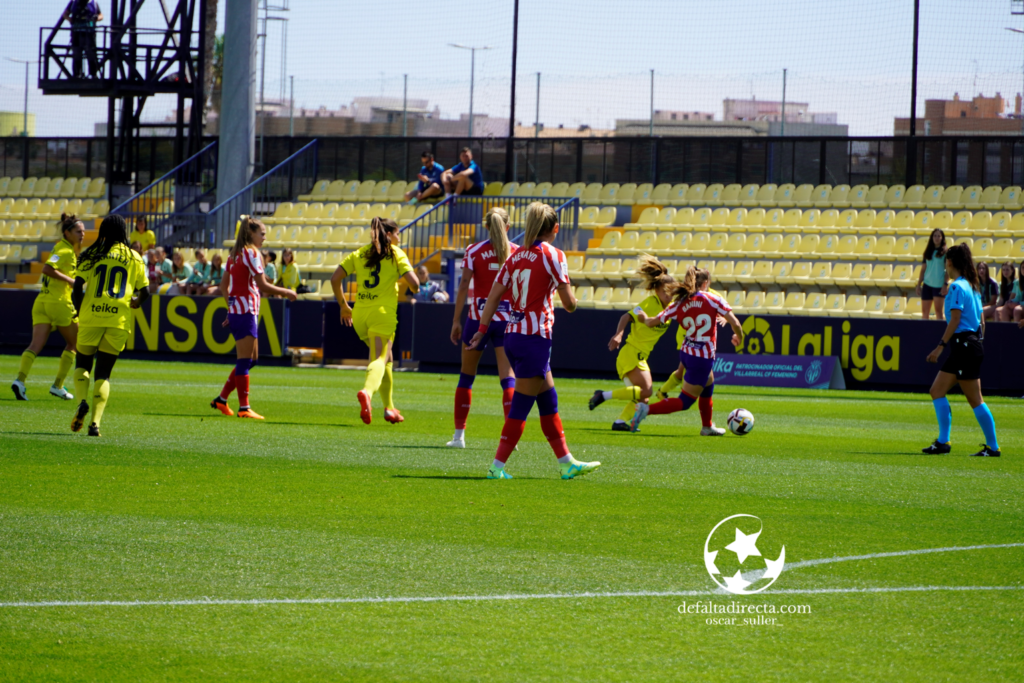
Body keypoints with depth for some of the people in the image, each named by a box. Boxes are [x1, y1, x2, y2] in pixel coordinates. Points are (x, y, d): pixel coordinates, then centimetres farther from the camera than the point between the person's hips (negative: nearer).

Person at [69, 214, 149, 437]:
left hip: (91, 317, -1)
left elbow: (77, 288, -2)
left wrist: (80, 312, 12)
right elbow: (145, 292, 7)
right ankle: (96, 421, -7)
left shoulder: (92, 255, 5)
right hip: (119, 320, 1)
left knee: (83, 364, 16)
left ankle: (82, 401, -12)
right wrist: (134, 301, 29)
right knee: (103, 373, 7)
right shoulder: (134, 258, 8)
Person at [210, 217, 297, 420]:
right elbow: (262, 285, -16)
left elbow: (223, 286, 18)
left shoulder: (235, 254, 16)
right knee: (245, 360, -7)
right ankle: (244, 408, -7)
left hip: (236, 309, 9)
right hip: (246, 310, -9)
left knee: (251, 359, 14)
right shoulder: (251, 253, -11)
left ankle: (222, 399, 14)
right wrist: (286, 293, -5)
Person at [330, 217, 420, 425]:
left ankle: (389, 407, 22)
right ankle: (367, 392, -44)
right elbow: (414, 283, -9)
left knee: (386, 358, 21)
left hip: (360, 314, 5)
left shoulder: (360, 253, 14)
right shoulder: (396, 254, 2)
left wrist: (343, 305, 18)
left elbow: (335, 278, 9)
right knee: (380, 359, -14)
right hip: (382, 313, -5)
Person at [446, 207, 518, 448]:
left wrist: (456, 320, -3)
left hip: (478, 318, 0)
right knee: (508, 377, -3)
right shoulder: (517, 252, 1)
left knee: (467, 376, 13)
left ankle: (459, 434, 13)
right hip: (507, 320, 0)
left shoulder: (474, 251, -1)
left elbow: (464, 286, -7)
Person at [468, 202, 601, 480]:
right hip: (535, 337, -7)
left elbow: (493, 297, 7)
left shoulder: (516, 256, 10)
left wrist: (482, 331, 10)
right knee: (521, 406, -2)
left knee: (549, 400, 15)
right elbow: (569, 303, -9)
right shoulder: (553, 255, -8)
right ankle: (497, 466, -4)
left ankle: (566, 462, 21)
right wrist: (571, 300, 13)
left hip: (512, 334, 7)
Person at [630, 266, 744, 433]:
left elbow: (652, 322, 1)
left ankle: (707, 427, 43)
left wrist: (644, 318, 24)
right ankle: (647, 409, -17)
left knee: (708, 385, 32)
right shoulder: (713, 299, -10)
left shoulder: (679, 305, 0)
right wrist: (739, 337, 8)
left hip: (686, 354, 6)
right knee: (684, 402, 0)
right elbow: (734, 322, -13)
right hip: (703, 359, -6)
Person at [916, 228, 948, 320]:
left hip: (939, 285, -5)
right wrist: (919, 285, 10)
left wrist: (945, 284, -13)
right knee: (925, 312, 4)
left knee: (938, 310, -8)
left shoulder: (945, 252, 0)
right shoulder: (928, 252, 12)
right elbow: (923, 270, 15)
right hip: (927, 284, 5)